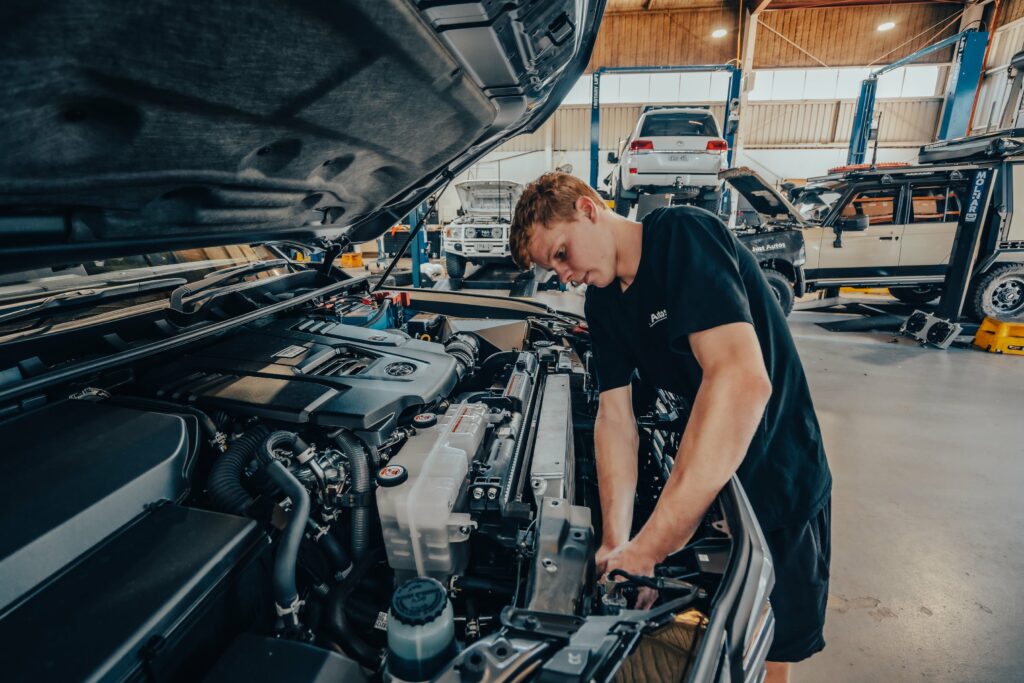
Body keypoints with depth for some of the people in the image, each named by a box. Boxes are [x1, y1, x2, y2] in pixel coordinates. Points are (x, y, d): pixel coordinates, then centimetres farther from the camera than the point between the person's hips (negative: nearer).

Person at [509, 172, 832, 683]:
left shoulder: (683, 235, -25)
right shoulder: (602, 302, -2)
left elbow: (743, 381, -37)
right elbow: (614, 418, -7)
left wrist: (646, 548, -37)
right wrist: (614, 541, -18)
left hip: (780, 483, -5)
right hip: (702, 480, 6)